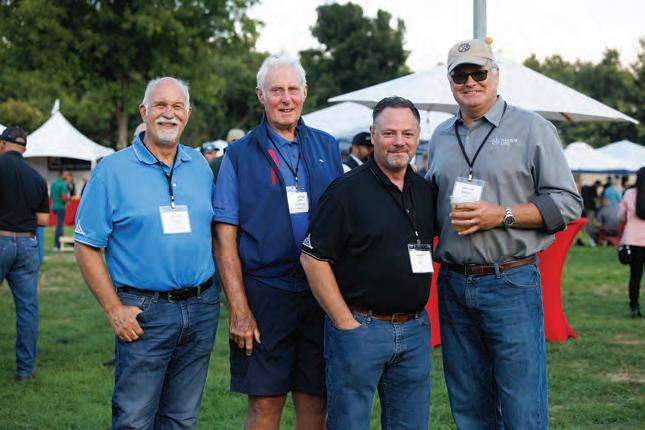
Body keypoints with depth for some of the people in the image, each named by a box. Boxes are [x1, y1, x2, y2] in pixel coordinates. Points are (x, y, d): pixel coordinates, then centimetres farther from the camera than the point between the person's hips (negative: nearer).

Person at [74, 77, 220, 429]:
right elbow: (87, 247, -5)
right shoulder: (112, 170, -4)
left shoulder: (201, 167, 9)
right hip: (143, 313, -4)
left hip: (201, 308, 4)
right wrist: (114, 309, -12)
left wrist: (213, 293, 6)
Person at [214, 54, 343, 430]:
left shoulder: (328, 148, 10)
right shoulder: (240, 155, 1)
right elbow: (225, 238, -3)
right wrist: (238, 309, -11)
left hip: (321, 295, 3)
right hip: (265, 295, -2)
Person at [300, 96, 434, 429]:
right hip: (360, 327, -6)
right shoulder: (347, 190, -9)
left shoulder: (425, 191, 10)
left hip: (414, 330, 6)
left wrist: (418, 318, 10)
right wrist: (345, 323, -13)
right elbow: (313, 259, -12)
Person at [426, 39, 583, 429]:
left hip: (512, 283, -5)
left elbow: (568, 203, -6)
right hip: (453, 285, 5)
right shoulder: (440, 137, 14)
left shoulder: (531, 128, -1)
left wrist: (502, 215, -15)